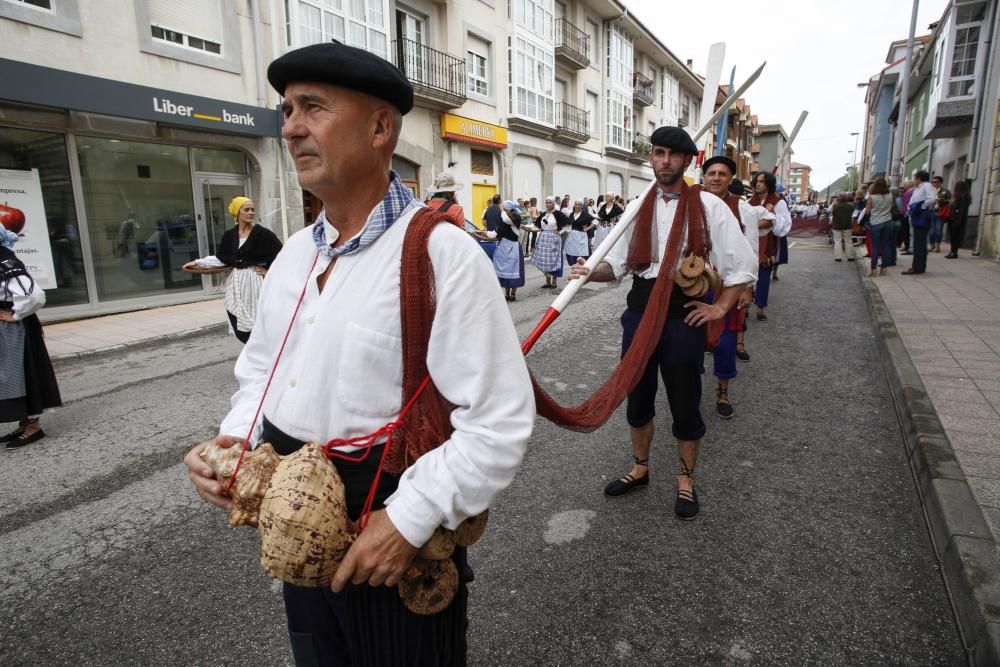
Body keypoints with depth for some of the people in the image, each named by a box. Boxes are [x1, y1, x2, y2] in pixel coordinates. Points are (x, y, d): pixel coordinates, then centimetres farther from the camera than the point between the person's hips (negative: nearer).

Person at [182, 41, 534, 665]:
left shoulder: (441, 252, -20)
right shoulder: (294, 253, 3)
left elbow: (500, 421, -22)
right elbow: (261, 369, 15)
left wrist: (412, 518, -23)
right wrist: (236, 439, -1)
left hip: (396, 533, -6)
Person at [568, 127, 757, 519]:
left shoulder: (709, 206, -5)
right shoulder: (638, 208, 7)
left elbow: (744, 264, -2)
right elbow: (618, 263, 7)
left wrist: (719, 308, -7)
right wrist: (590, 271, -12)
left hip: (683, 312, -4)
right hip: (640, 309, 4)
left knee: (684, 401, 8)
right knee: (638, 395, 16)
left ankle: (686, 481, 30)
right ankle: (640, 468, 38)